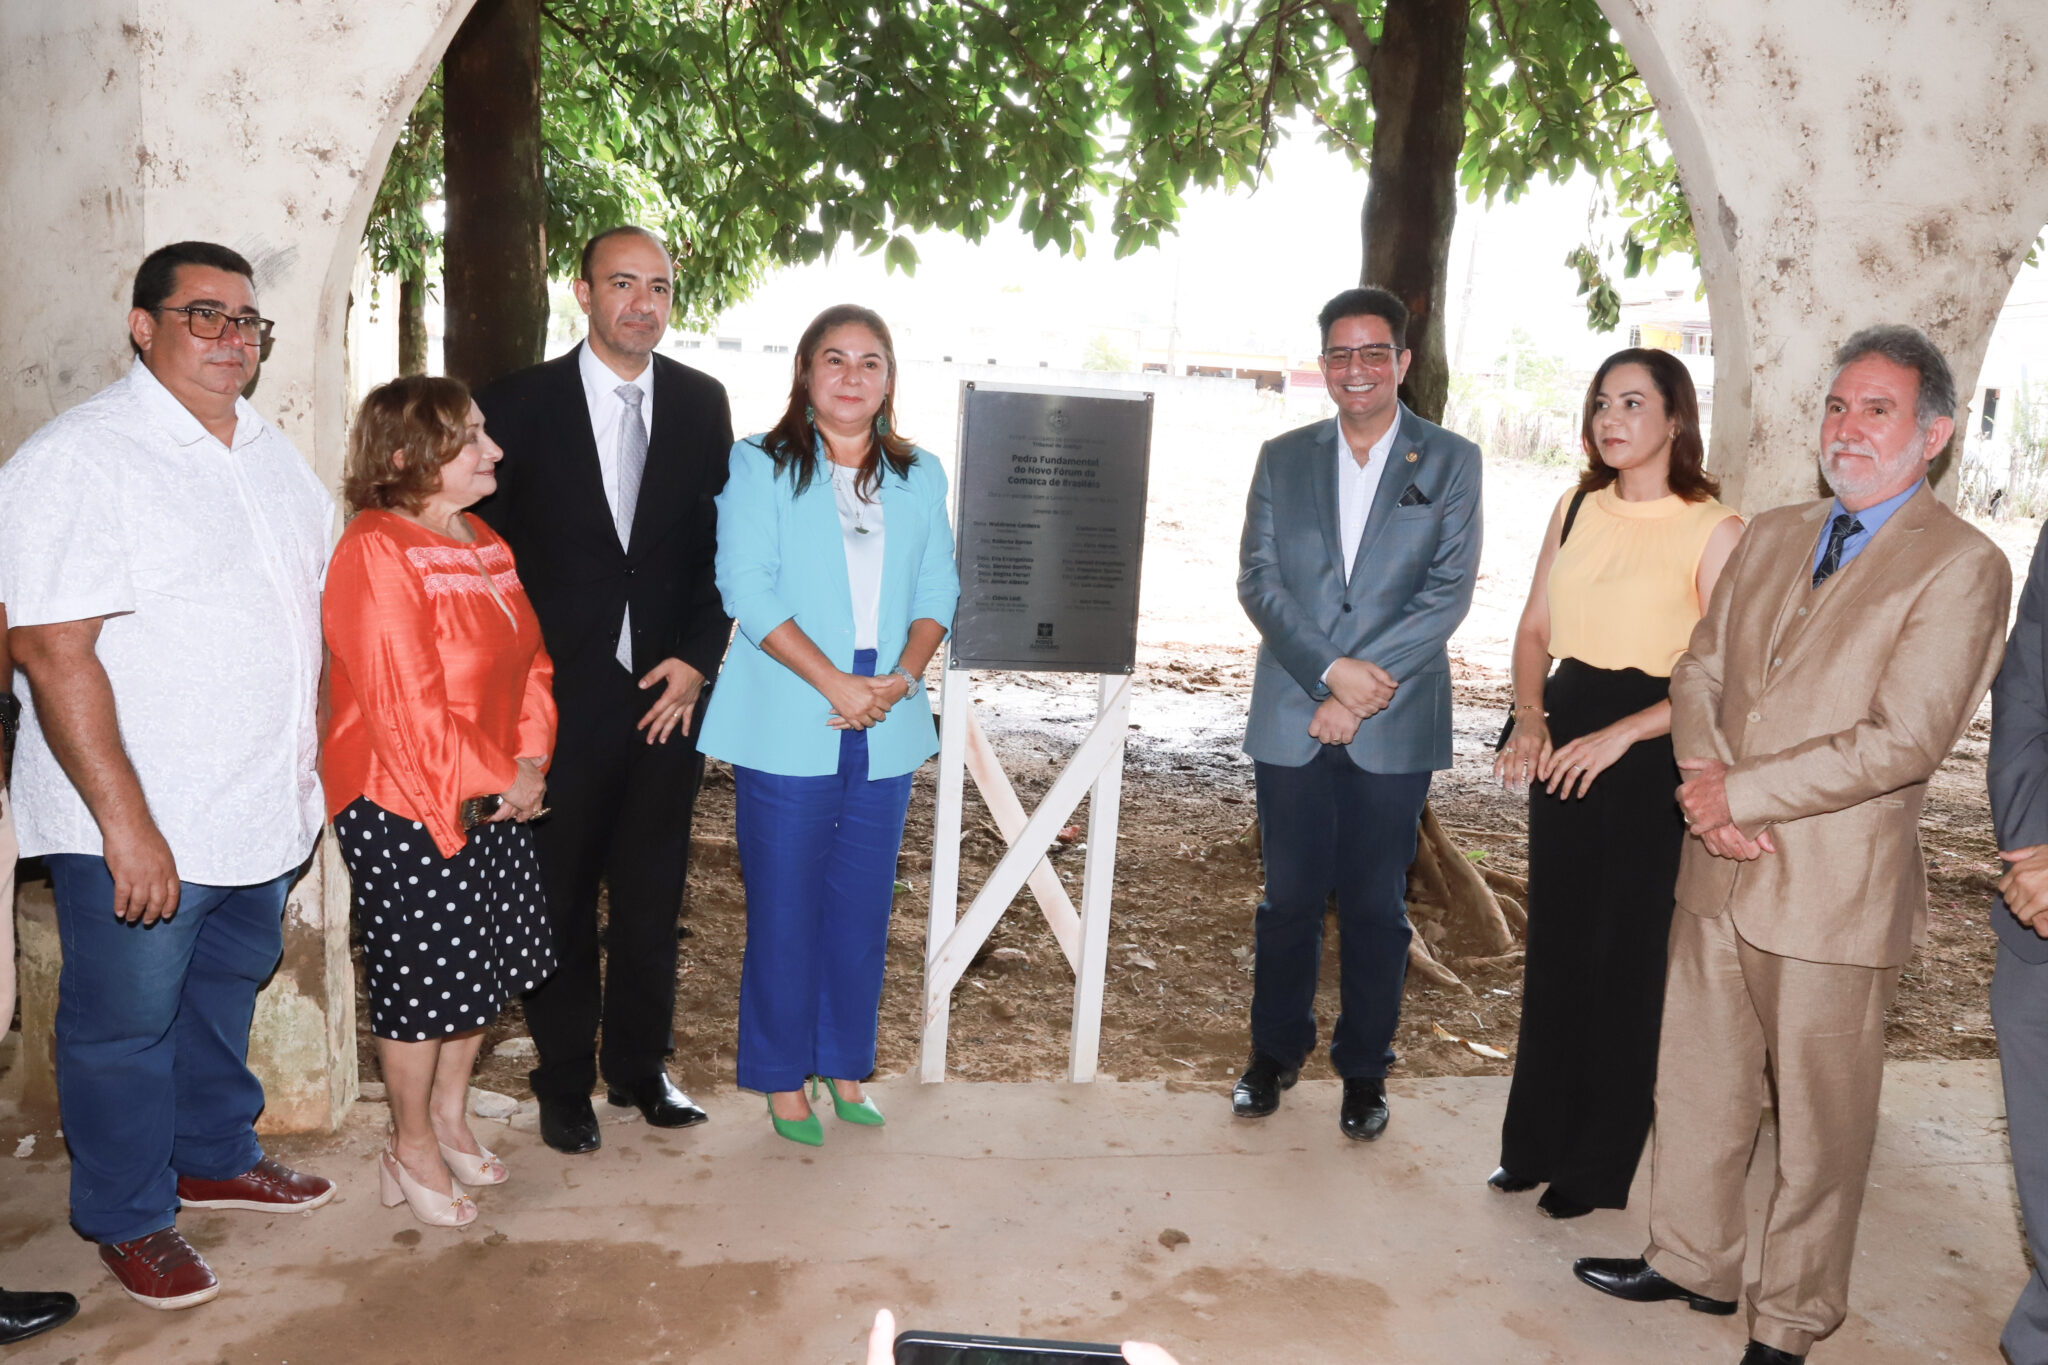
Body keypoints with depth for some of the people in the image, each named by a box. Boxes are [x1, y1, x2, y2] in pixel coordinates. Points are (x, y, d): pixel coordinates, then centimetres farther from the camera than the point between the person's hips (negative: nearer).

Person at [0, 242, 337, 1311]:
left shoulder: (271, 453, 9)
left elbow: (312, 606, 17)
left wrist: (311, 768, 14)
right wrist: (126, 822, -23)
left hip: (263, 813, 7)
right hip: (139, 829, -7)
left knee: (226, 992, 22)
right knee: (126, 1024, 9)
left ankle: (217, 1159, 42)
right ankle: (127, 1220, 29)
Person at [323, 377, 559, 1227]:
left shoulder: (484, 544, 10)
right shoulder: (377, 552, -19)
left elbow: (530, 659, 11)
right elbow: (406, 701, -23)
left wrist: (530, 761, -3)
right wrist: (491, 786, -15)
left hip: (497, 803, 9)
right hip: (406, 811, -8)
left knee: (491, 965, 17)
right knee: (423, 979, 4)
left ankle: (449, 1117, 38)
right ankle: (412, 1151, 25)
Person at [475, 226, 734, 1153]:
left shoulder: (702, 403, 5)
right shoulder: (521, 403, -3)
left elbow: (721, 546, 6)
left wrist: (697, 658, -5)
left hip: (669, 692, 2)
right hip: (562, 695, -2)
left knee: (652, 897, 13)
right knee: (560, 900, 9)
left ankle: (639, 1067, 31)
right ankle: (564, 1083, 26)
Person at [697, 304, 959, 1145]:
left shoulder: (920, 477, 12)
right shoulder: (760, 466, -1)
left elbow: (938, 589, 9)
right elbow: (748, 589, -10)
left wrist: (903, 675, -10)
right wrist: (834, 682, -17)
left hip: (887, 733, 4)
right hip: (788, 730, -3)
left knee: (863, 909, 11)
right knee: (783, 910, 4)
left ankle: (846, 1069, 28)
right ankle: (783, 1080, 21)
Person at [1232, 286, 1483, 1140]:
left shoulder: (1450, 463, 2)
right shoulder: (1282, 459, 8)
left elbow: (1448, 592, -6)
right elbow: (1257, 580, 0)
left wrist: (1361, 688, -14)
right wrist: (1330, 669, -15)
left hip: (1394, 726, -1)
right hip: (1291, 719, 2)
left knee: (1376, 906, 8)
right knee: (1289, 897, 11)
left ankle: (1364, 1069, 24)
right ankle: (1275, 1052, 29)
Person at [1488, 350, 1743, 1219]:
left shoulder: (1714, 530, -10)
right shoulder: (1577, 510, 8)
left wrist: (1620, 735, -20)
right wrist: (1530, 718, -4)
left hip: (1650, 750, -5)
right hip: (1564, 739, 5)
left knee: (1624, 956, 5)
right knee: (1553, 943, 13)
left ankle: (1598, 1164, 21)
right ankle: (1538, 1140, 28)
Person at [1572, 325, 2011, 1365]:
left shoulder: (1961, 566, -9)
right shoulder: (1769, 538, 12)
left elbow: (1902, 742, -18)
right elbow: (1698, 671, 8)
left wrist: (1740, 793, -14)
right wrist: (1708, 792, -9)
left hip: (1834, 895, -6)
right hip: (1719, 873, 6)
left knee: (1819, 1121, 9)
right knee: (1696, 1083, 17)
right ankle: (1693, 1262, 37)